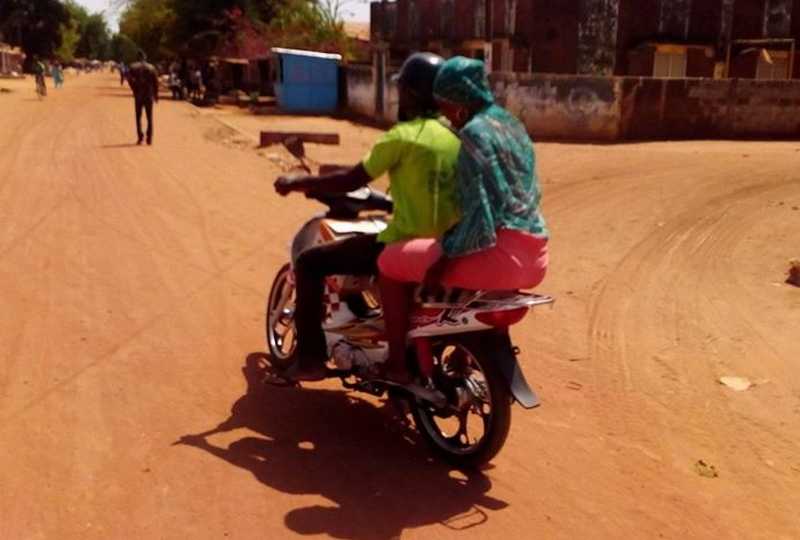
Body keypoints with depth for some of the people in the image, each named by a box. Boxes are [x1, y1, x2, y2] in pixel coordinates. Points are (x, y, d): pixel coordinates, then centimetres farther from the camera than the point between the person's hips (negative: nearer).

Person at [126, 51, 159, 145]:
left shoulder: (133, 67, 1)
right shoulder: (151, 68, 1)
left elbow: (129, 78, -10)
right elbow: (155, 82, -1)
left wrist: (134, 88, 2)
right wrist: (156, 95, 5)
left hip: (138, 94, 0)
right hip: (149, 95, 0)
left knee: (138, 116, 8)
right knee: (149, 117, 6)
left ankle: (140, 136, -2)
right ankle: (149, 138, 1)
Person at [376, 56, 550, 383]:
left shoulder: (474, 132, -11)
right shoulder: (511, 124, 17)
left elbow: (481, 206, -21)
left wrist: (446, 257, -17)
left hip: (501, 253, -10)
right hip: (534, 257, 10)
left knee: (391, 261, 1)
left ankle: (397, 363, 6)